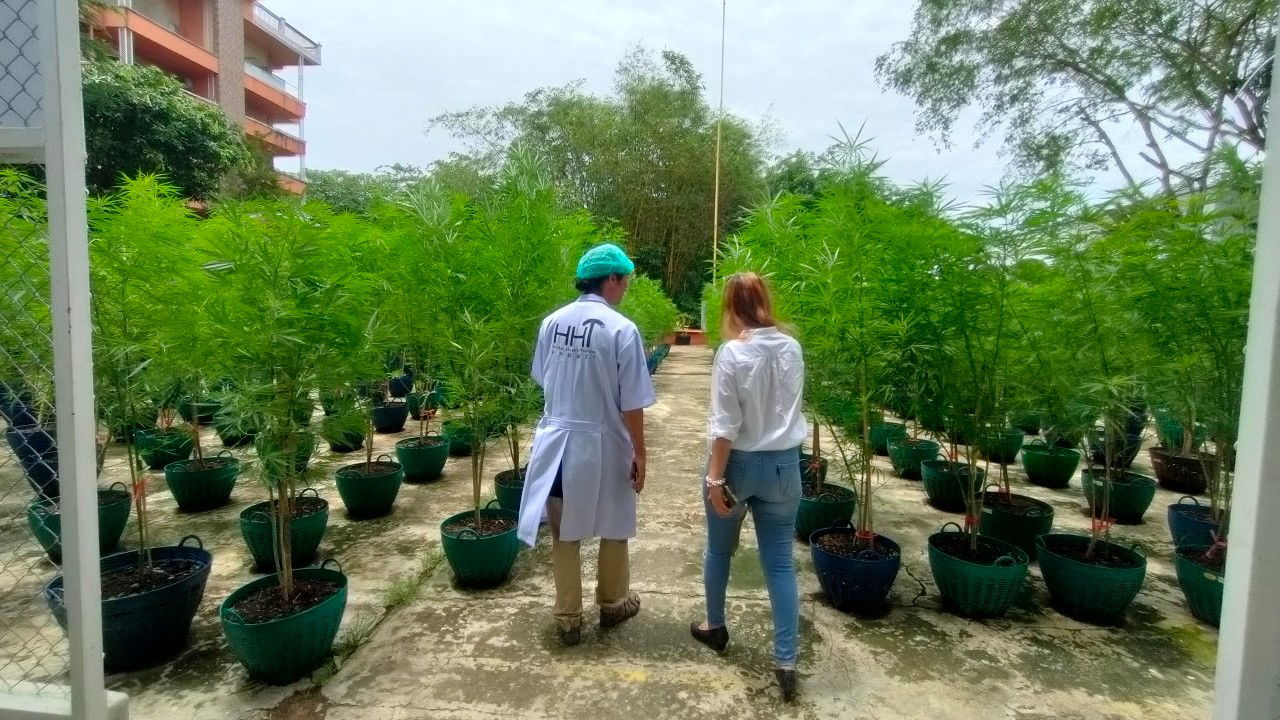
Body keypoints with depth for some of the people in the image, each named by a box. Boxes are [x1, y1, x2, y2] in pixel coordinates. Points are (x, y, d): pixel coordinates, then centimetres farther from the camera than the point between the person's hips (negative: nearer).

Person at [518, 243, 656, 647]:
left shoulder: (552, 322, -1)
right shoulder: (622, 330, -15)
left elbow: (543, 384, 9)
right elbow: (631, 406, -13)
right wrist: (640, 454, -4)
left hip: (557, 442, 4)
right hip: (602, 445, -4)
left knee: (564, 533, 15)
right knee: (613, 528, 19)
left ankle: (568, 619, 26)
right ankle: (613, 604, 37)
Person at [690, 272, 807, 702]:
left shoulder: (732, 353, -16)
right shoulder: (792, 349, -1)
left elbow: (725, 425, -17)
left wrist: (716, 478, -12)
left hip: (740, 462, -4)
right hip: (784, 463, 4)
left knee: (719, 550, 19)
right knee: (779, 561, 9)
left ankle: (715, 628, 37)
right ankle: (786, 660, 12)